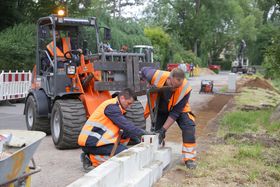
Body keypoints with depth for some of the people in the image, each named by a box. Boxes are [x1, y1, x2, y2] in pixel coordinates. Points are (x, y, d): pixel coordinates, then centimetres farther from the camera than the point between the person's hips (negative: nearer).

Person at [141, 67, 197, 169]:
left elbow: (175, 113, -30)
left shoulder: (185, 89, -37)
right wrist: (151, 86, -18)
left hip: (178, 108, -1)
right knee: (155, 131, -1)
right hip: (160, 109, 2)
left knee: (189, 128, -20)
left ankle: (189, 158, -11)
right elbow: (144, 70, -9)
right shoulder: (156, 76, -36)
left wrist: (163, 129, -32)